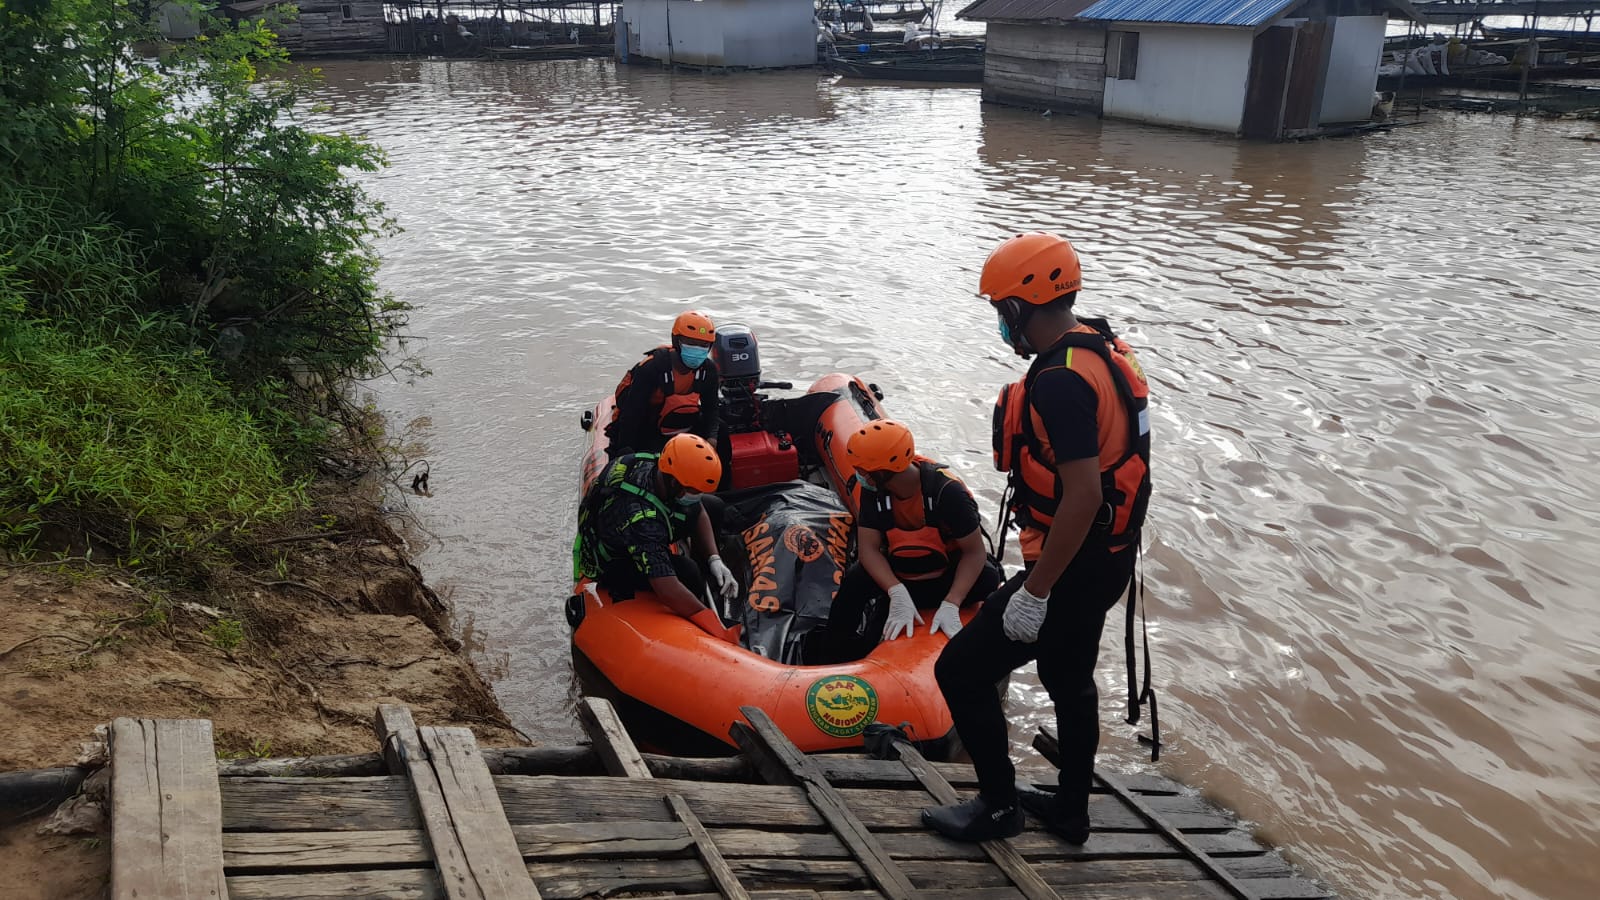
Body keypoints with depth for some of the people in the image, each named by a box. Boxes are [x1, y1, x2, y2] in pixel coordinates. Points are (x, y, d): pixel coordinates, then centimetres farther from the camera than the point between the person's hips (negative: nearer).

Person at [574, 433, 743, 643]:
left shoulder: (656, 463, -22)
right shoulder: (639, 517, -43)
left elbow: (698, 512, -4)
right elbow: (666, 590, -46)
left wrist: (714, 560, -15)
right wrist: (720, 632, -45)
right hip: (610, 562, -8)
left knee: (713, 507, 4)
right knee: (685, 572, -31)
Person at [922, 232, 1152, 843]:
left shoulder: (1060, 382, -26)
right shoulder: (1104, 351, 5)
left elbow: (1083, 496, -30)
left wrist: (1035, 592, -24)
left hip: (1073, 564, -10)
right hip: (1108, 553, 10)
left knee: (962, 672, 2)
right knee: (1069, 678, 25)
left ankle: (998, 805, 18)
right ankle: (1070, 811, 42)